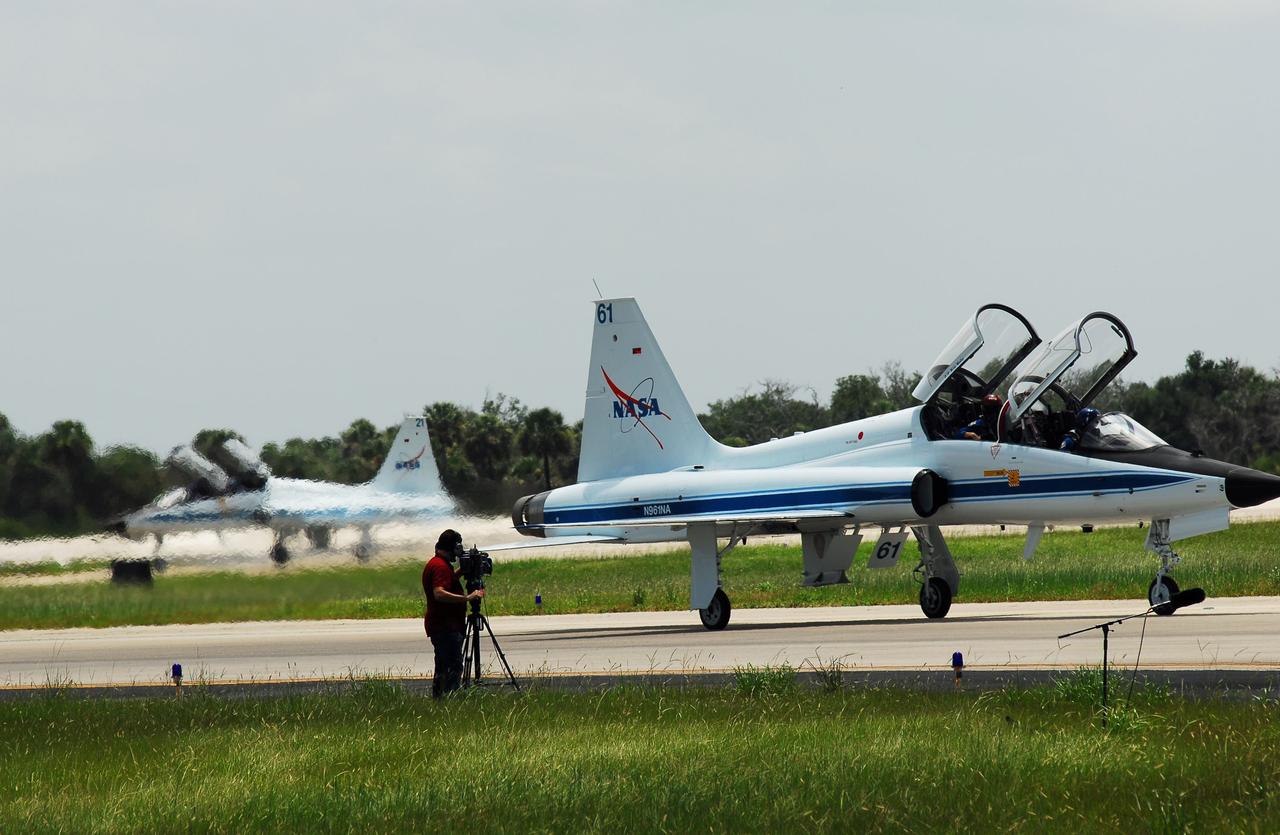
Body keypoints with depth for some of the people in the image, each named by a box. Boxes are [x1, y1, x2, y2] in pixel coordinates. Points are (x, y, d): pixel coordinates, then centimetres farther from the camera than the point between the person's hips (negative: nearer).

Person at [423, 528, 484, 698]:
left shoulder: (433, 563, 16)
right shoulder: (441, 566, -16)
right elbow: (439, 593, -29)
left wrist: (460, 571, 24)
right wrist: (466, 598, -31)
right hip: (447, 627, -11)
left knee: (442, 668, 14)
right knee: (454, 667, -14)